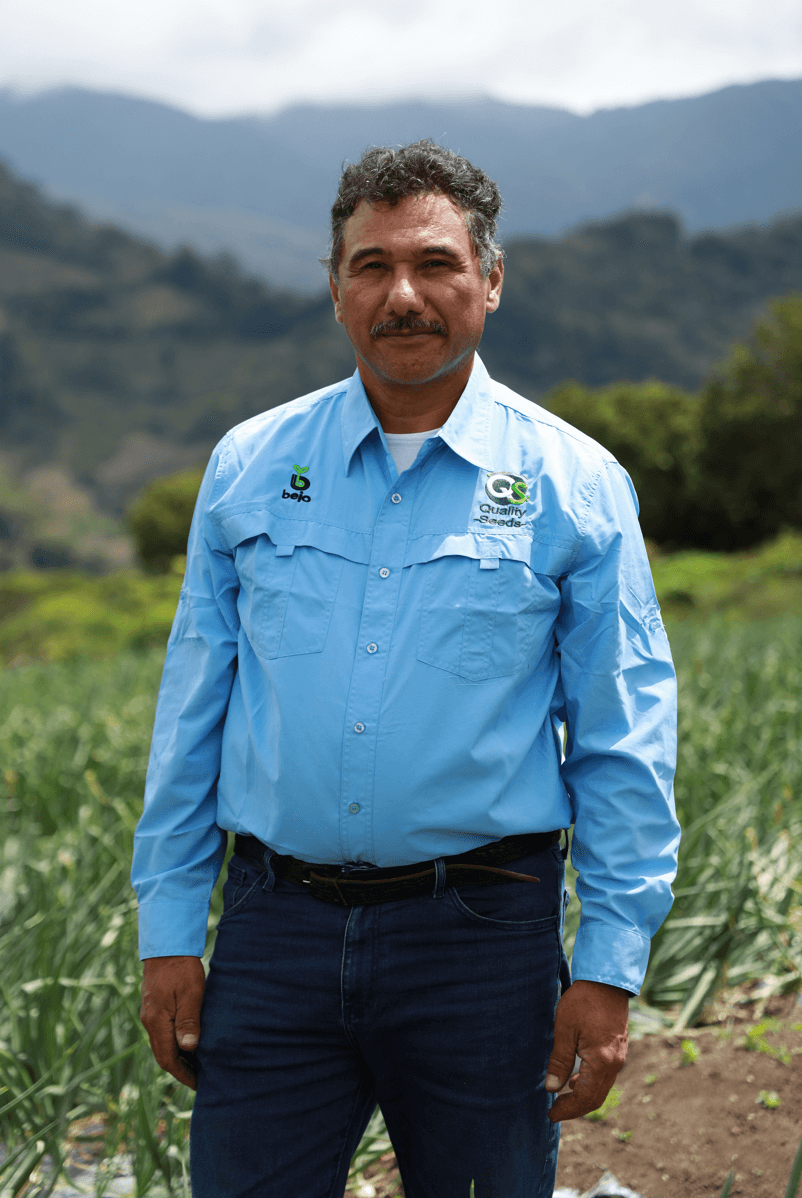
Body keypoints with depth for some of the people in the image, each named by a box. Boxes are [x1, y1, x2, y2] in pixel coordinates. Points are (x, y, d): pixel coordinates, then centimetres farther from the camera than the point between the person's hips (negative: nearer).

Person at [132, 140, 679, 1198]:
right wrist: (170, 934, 5)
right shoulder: (249, 466, 5)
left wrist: (610, 968, -4)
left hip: (481, 935, -1)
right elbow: (191, 713, 8)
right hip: (275, 926, 2)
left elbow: (623, 748, 0)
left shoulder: (575, 485, -1)